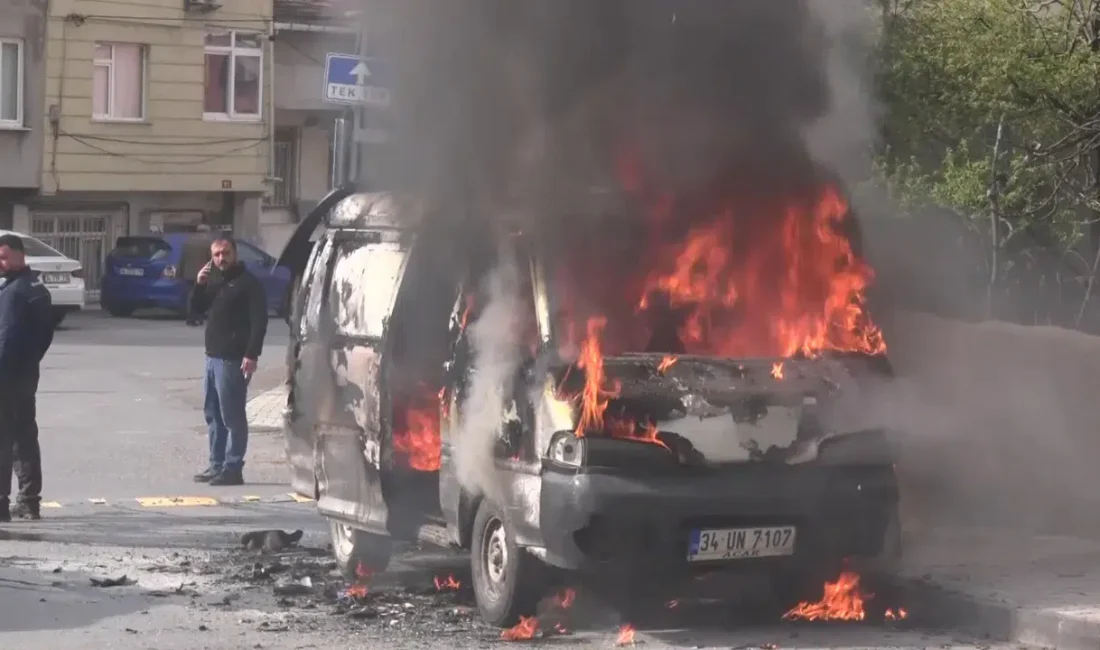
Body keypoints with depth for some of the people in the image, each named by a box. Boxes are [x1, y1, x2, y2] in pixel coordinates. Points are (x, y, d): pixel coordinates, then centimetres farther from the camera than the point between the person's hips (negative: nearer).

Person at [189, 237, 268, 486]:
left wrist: (252, 355, -22)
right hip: (213, 356, 9)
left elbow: (259, 321, -15)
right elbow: (195, 311, 18)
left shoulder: (248, 283, -8)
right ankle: (216, 465, 20)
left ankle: (232, 469, -5)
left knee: (232, 416, -7)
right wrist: (199, 285, 1)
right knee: (213, 414, 13)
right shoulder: (213, 281, 17)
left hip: (233, 360, -9)